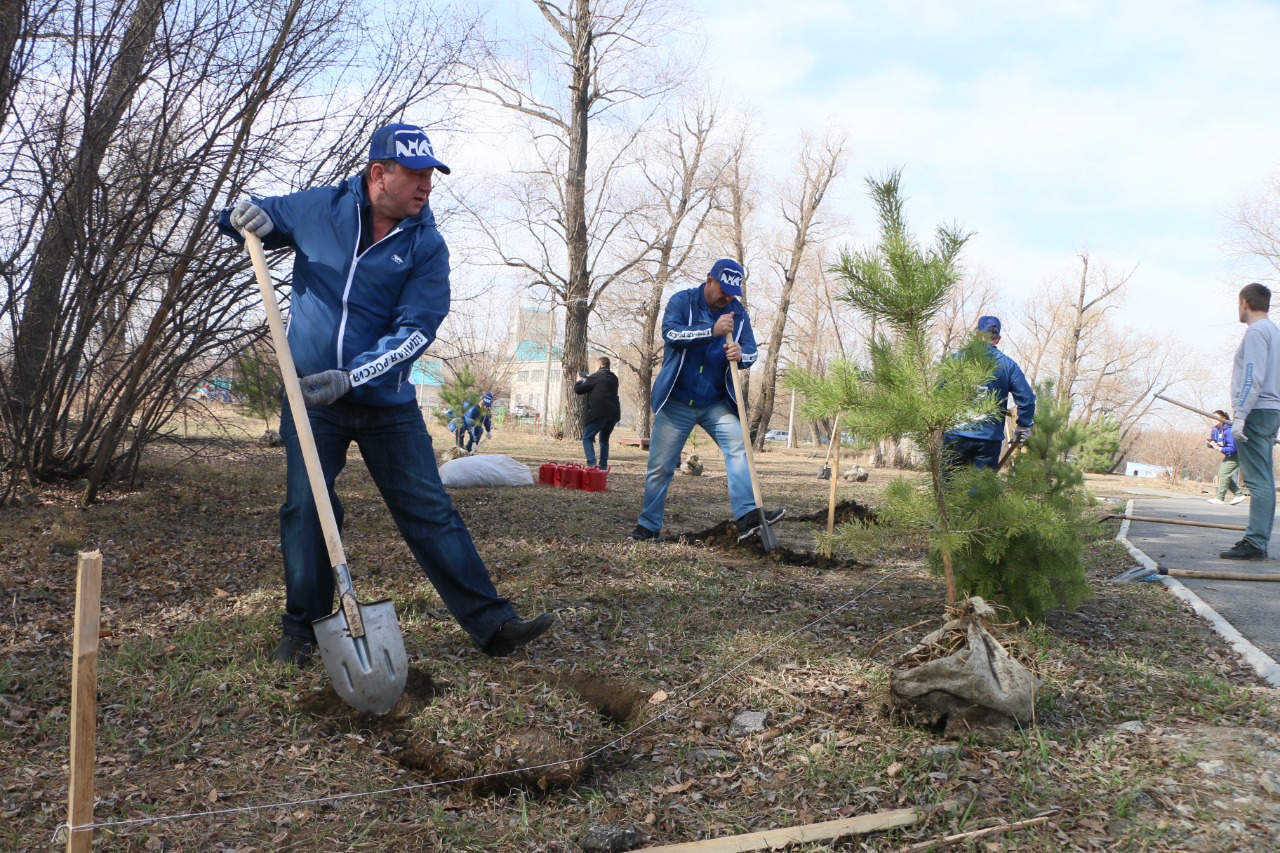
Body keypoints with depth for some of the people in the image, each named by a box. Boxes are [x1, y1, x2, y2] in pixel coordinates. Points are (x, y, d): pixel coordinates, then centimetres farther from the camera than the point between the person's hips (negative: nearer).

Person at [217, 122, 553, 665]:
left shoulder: (427, 245, -6)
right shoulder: (317, 208, -2)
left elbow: (416, 330, -14)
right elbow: (251, 222, 12)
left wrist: (351, 378, -25)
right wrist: (243, 218, -14)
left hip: (386, 401, 0)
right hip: (310, 395, 1)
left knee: (430, 512, 0)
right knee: (305, 511, 1)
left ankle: (491, 624, 4)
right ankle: (301, 630, 19)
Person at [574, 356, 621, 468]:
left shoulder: (596, 377, -4)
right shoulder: (614, 378, 17)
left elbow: (578, 389, 0)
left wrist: (579, 380, 21)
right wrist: (587, 379, 31)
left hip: (599, 413, -7)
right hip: (613, 413, 7)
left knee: (587, 438, 1)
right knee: (604, 440, 20)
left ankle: (591, 463, -14)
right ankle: (603, 466, 13)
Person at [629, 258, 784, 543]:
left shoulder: (738, 313, 3)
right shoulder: (682, 301, -7)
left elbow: (751, 351, -1)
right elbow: (670, 333, -23)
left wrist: (740, 355, -26)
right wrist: (712, 331, -33)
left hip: (716, 404, 2)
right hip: (676, 402, -2)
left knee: (738, 447, -19)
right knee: (660, 466, 4)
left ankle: (748, 515, -27)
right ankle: (649, 526, 17)